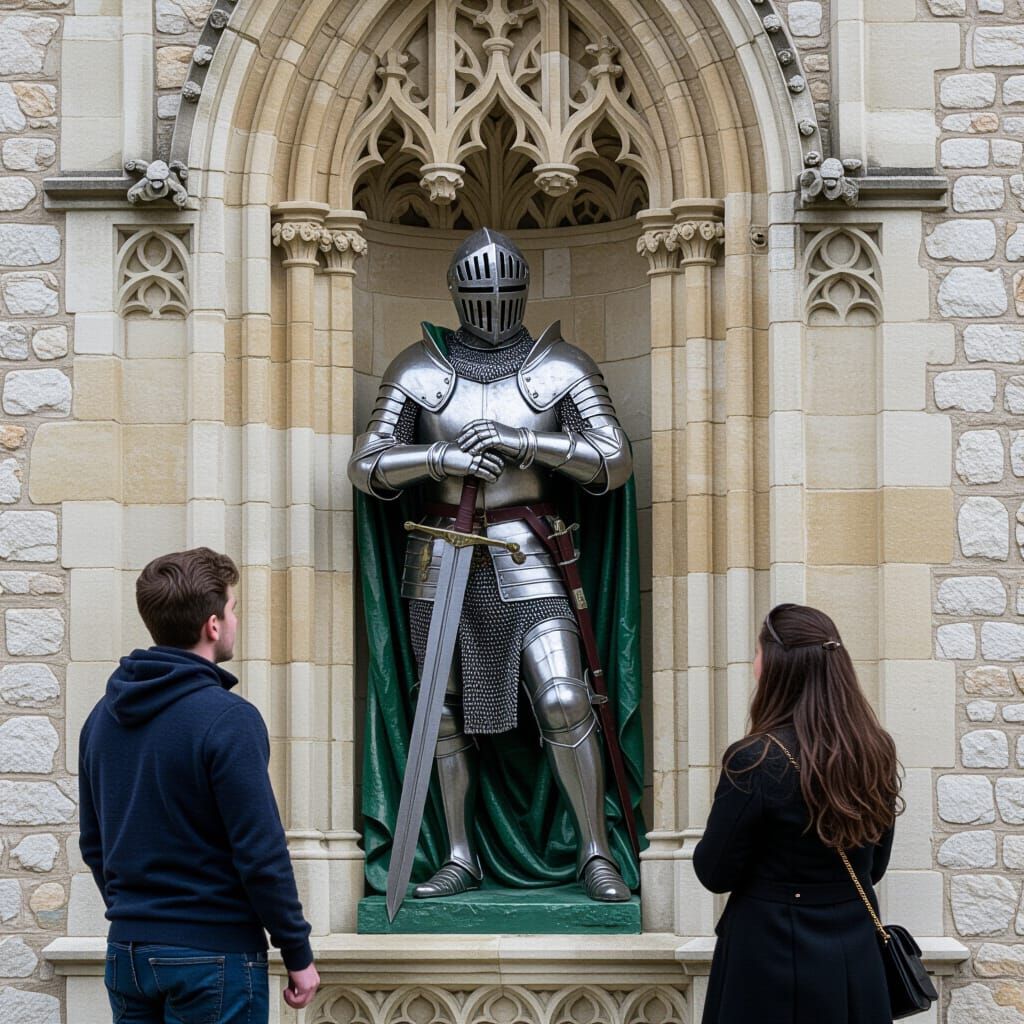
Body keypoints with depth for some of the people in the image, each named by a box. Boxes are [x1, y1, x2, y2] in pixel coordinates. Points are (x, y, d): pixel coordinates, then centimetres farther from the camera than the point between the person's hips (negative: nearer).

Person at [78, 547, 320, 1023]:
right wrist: (299, 955, -8)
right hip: (213, 955, -6)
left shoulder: (103, 716, 6)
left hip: (127, 951, 7)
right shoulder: (228, 719, -16)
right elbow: (261, 854, -17)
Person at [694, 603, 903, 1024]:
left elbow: (715, 874, -12)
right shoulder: (876, 751, -2)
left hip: (773, 961, -5)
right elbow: (874, 866, 9)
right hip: (857, 959, 5)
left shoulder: (756, 762, -20)